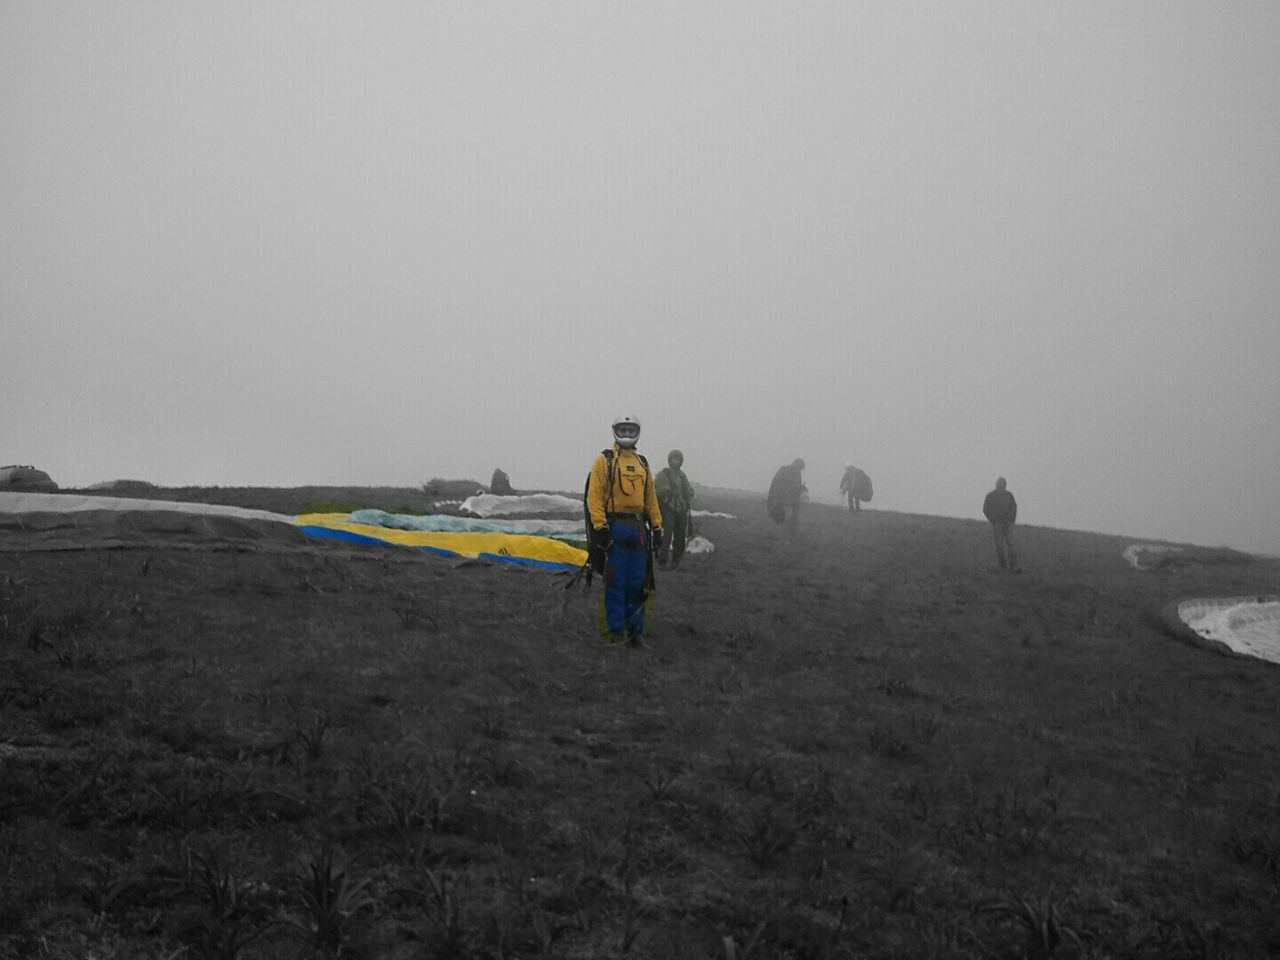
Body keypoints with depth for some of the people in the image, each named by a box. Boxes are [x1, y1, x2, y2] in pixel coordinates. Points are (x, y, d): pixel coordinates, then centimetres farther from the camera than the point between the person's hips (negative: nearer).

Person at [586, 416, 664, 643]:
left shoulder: (642, 463, 18)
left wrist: (657, 526, 13)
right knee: (615, 582, -5)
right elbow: (594, 495, -6)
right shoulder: (605, 460, 1)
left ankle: (634, 631, 12)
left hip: (639, 530, 5)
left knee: (637, 584, 5)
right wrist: (599, 526, -15)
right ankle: (615, 630, 0)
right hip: (615, 528, -5)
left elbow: (651, 497, 21)